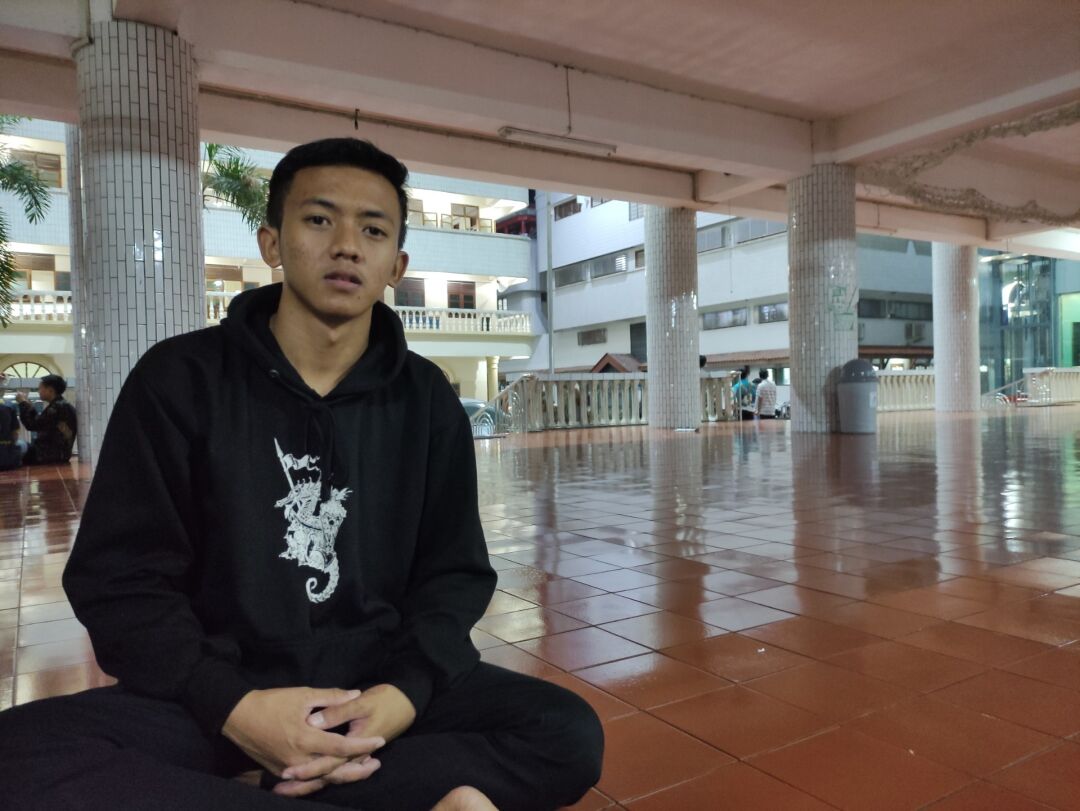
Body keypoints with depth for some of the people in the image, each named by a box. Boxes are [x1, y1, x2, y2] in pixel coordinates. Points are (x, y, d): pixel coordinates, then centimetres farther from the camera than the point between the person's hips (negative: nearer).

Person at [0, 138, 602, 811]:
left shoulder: (427, 401, 2)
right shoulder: (179, 380, -3)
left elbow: (454, 574, 3)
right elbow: (120, 579, -5)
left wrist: (405, 691, -17)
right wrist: (233, 705, -21)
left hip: (379, 681, 2)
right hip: (211, 693, -1)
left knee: (568, 735, -19)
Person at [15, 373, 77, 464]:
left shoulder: (58, 407, -18)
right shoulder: (61, 405, 15)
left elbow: (32, 425, -18)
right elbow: (38, 422, 22)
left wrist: (23, 403, -8)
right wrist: (28, 404, 15)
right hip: (56, 452, 10)